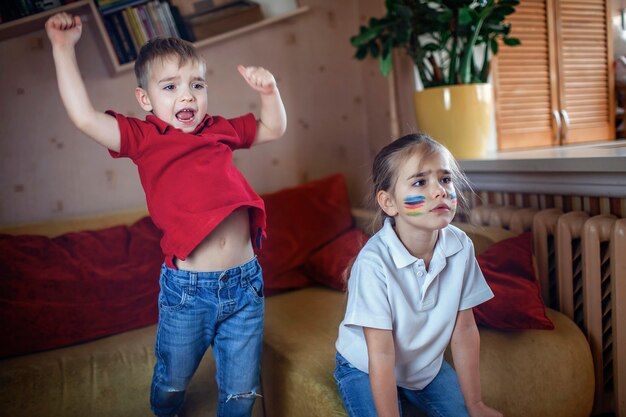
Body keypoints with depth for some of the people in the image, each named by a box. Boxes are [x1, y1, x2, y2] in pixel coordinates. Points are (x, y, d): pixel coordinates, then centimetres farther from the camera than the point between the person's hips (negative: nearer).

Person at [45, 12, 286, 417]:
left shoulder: (221, 129, 9)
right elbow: (85, 116, -15)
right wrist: (64, 48, -12)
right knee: (172, 381, 23)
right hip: (187, 290, -2)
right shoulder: (143, 138, -2)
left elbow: (274, 128, 21)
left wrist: (269, 89, 3)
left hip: (244, 282, 3)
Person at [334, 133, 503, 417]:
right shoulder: (374, 262, -33)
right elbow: (381, 356, -27)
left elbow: (464, 330, -8)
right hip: (365, 370, -4)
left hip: (428, 365, 5)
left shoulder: (460, 246, -18)